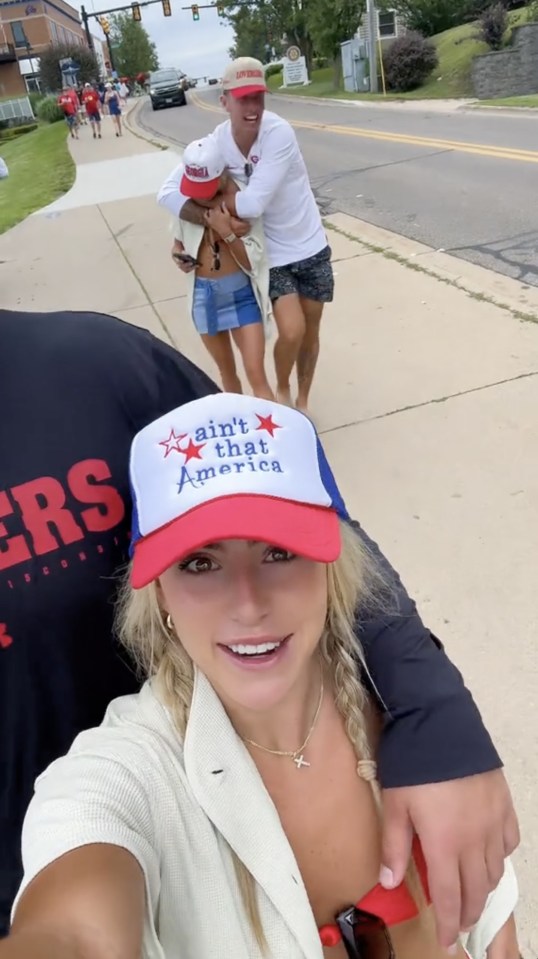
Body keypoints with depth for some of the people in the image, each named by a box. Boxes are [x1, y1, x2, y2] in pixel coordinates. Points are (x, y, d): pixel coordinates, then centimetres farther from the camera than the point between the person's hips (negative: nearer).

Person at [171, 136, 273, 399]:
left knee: (256, 374, -9)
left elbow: (253, 260, -13)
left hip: (241, 294, -4)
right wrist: (178, 254, -7)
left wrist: (226, 231, -27)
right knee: (226, 372, 17)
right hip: (204, 295, 4)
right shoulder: (186, 203, -3)